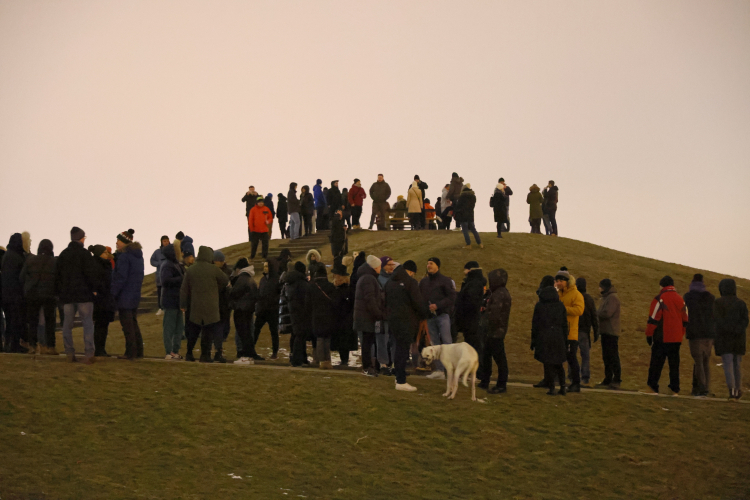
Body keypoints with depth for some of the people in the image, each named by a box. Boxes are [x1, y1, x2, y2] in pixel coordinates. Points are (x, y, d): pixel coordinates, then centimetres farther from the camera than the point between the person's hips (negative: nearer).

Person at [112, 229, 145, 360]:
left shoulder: (124, 256, -16)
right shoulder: (138, 255, 11)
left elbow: (121, 277, -19)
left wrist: (113, 293, -13)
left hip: (125, 295, -9)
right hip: (135, 294, 9)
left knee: (127, 324, -2)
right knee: (134, 323, 16)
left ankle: (130, 352, 0)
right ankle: (138, 351, 19)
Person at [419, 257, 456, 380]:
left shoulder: (445, 280, -2)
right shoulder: (423, 282, 16)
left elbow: (452, 298, -8)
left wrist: (437, 305, -17)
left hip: (442, 315, -6)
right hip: (430, 316, 6)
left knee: (446, 341, -12)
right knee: (435, 343, 5)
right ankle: (439, 369, 6)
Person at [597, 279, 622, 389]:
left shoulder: (613, 298, -13)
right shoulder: (606, 297, 19)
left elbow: (607, 313, -21)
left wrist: (596, 312, -7)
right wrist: (598, 312, -1)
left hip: (611, 332, -10)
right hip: (605, 331, 10)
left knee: (613, 356, -9)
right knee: (606, 356, 12)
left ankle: (616, 380, -8)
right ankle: (608, 379, 18)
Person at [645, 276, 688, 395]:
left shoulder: (660, 299, -9)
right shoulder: (680, 300, 11)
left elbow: (653, 319, -12)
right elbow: (685, 320, 16)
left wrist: (649, 334, -3)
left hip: (662, 338, -5)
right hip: (676, 339, 5)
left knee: (656, 362, 0)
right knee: (674, 363, 8)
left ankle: (652, 386, -1)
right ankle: (675, 388, 7)